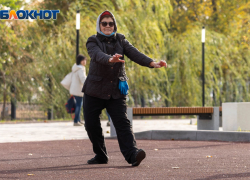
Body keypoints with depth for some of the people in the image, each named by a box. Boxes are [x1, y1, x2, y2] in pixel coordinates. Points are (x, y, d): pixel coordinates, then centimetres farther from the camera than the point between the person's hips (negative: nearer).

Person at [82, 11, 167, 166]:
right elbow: (97, 55, -26)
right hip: (95, 90, 0)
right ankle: (101, 155, 17)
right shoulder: (93, 42, -3)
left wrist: (151, 63, -28)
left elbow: (134, 53, -9)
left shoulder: (120, 40, 7)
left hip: (116, 91, 0)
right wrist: (110, 59, -49)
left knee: (122, 122, -14)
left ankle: (132, 154, -27)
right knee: (91, 124, 1)